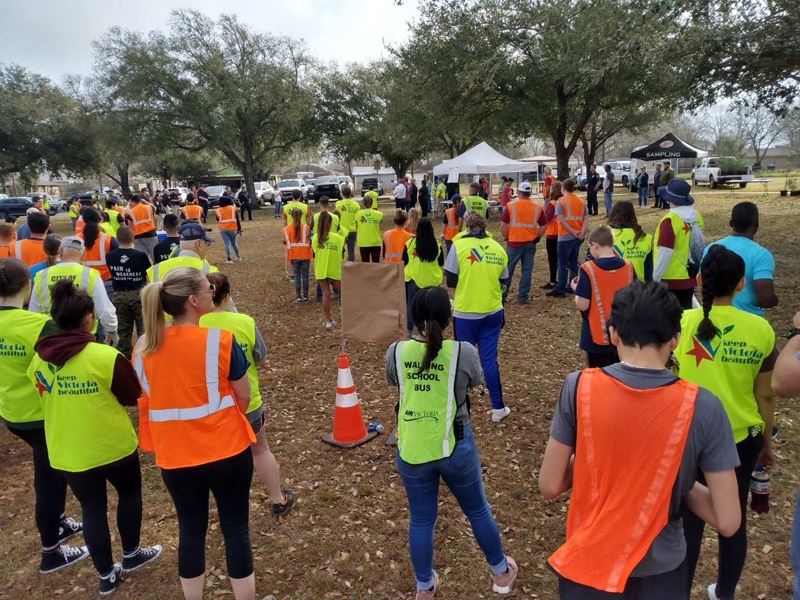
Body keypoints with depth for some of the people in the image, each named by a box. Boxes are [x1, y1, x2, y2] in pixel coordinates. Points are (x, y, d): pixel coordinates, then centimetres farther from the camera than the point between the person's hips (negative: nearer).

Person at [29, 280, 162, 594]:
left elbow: (47, 401, 11)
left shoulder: (39, 361, -5)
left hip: (67, 453, 4)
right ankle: (131, 555, 39)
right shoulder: (106, 356, -22)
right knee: (129, 493, 22)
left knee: (92, 508, 18)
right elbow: (133, 397, -9)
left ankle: (107, 575, 31)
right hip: (113, 446, -4)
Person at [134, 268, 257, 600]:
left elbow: (146, 401, 6)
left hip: (174, 456, 4)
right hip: (226, 449, -3)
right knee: (236, 529, 12)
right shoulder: (221, 340, -17)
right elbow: (244, 397, -7)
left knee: (190, 530, 20)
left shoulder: (143, 348, -5)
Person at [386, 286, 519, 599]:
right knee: (478, 511, 22)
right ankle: (501, 573, 44)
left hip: (411, 449, 1)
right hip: (455, 446, -1)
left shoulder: (396, 352, -9)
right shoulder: (464, 352, -15)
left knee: (421, 520, 20)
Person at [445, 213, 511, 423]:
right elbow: (504, 281, 8)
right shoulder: (498, 249, 1)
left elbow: (451, 281, -8)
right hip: (493, 313, 3)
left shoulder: (459, 245, -8)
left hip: (465, 313, -2)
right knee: (490, 359, 11)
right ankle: (498, 408, 16)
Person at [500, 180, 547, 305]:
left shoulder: (511, 205, -6)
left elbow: (503, 224, -7)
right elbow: (543, 226, 4)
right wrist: (536, 237, 12)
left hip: (514, 242, -2)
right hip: (530, 243, 2)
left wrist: (506, 239, 4)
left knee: (508, 269, 9)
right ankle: (523, 297, 10)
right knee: (527, 271, 7)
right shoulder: (537, 207, 1)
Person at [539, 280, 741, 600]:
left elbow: (549, 486, -11)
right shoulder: (702, 406, -18)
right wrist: (681, 483, 2)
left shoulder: (579, 387, -19)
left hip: (587, 564, 0)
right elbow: (727, 522, -13)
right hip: (660, 571, 1)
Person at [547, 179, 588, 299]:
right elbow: (586, 218, 2)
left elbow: (561, 219, -19)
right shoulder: (581, 201, 11)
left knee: (563, 265, -1)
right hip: (578, 238, 6)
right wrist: (582, 232, -9)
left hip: (565, 237, -6)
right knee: (574, 262, 15)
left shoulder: (561, 201, -8)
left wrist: (573, 232, -16)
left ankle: (561, 290, 0)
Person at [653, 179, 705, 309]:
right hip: (690, 276, 7)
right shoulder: (696, 216, 2)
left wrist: (655, 278, -13)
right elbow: (699, 245, 13)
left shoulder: (670, 220, -21)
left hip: (671, 279, -7)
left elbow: (665, 254, -22)